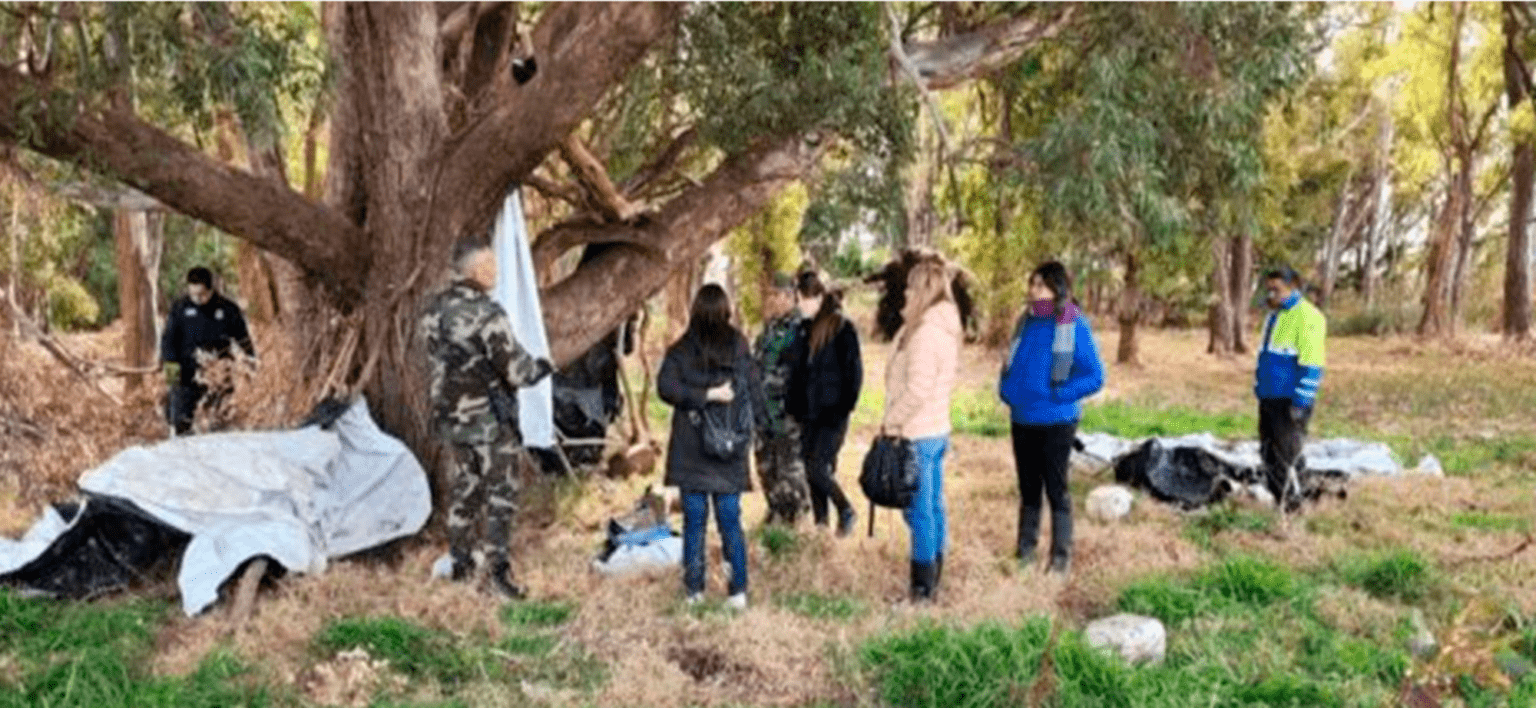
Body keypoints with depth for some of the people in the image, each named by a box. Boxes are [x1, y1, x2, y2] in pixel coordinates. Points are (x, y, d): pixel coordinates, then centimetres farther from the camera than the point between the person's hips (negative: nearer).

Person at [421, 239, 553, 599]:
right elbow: (515, 370, -19)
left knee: (464, 486, 19)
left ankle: (461, 562, 27)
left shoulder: (435, 310, 2)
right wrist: (541, 368, 0)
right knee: (500, 492, 3)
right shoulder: (486, 314, -22)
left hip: (452, 414, 7)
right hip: (490, 417, -7)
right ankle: (498, 568, 5)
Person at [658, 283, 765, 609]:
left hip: (690, 448, -1)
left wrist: (704, 396, -13)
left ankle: (694, 588, 13)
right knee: (730, 519, 7)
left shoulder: (680, 351, -5)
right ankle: (738, 589, 7)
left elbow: (665, 386, -16)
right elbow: (755, 390, -2)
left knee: (694, 518, 7)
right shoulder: (739, 347, -3)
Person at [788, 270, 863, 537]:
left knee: (817, 468, -11)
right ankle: (820, 523, 21)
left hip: (831, 415, -7)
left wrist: (843, 409, -13)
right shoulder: (807, 328, 11)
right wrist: (796, 406, 9)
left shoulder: (842, 329, -10)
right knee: (812, 470, 9)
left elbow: (854, 372, -10)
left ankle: (846, 511, 12)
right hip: (809, 415, 7)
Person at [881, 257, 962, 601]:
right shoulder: (946, 328, 11)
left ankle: (922, 587, 4)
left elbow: (918, 388, -24)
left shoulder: (925, 331, -19)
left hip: (917, 434, -10)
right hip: (937, 429, 10)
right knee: (933, 508, 14)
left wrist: (892, 420, -12)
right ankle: (932, 581, 24)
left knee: (919, 511, -2)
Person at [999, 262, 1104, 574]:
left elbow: (1094, 378, -12)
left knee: (1056, 489, 6)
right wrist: (1007, 390, 1)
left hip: (1055, 422, -5)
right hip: (1022, 420, 5)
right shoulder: (1026, 321, 3)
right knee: (1028, 489, 15)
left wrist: (1057, 395, -16)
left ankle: (1061, 556, 17)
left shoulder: (1074, 326, -14)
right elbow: (1011, 363, 17)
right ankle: (1025, 551, 26)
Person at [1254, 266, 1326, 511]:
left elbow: (1311, 364, -17)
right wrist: (1260, 390, 21)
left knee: (1286, 457, -7)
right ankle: (1278, 503, 22)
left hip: (1290, 402, -9)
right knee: (1268, 454, 12)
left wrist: (1301, 402, -20)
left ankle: (1291, 506, 2)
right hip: (1269, 398, 9)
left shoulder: (1306, 317, -12)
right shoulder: (1274, 316, 17)